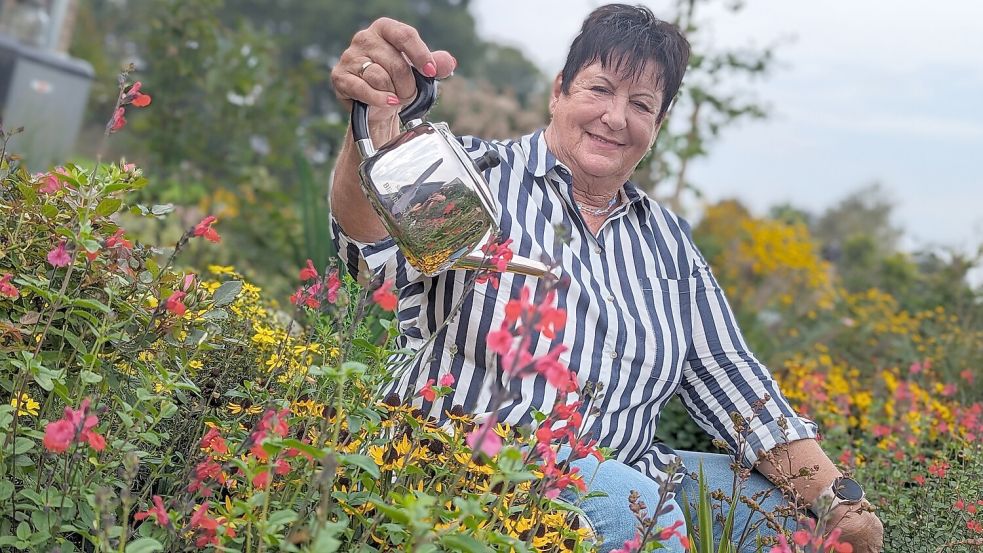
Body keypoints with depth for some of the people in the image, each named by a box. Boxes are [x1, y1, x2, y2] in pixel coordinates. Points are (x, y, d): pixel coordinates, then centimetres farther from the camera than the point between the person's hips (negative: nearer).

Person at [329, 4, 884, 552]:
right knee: (635, 508, -31)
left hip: (625, 471, 6)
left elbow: (724, 373, 12)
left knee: (784, 507, -8)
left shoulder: (667, 238, 14)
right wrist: (377, 117, -46)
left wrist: (836, 495, 0)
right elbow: (382, 245, -24)